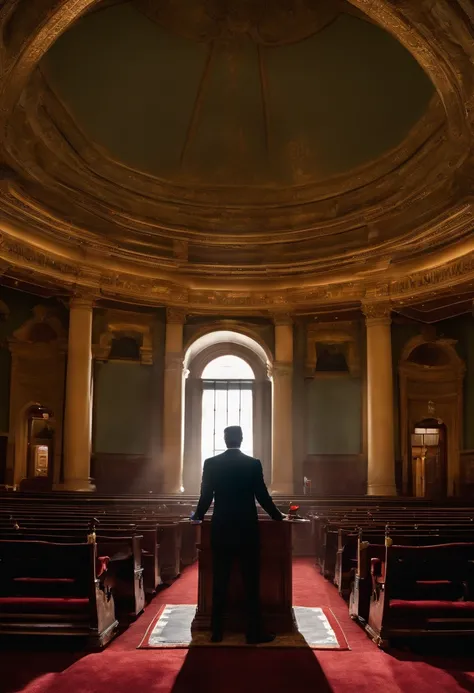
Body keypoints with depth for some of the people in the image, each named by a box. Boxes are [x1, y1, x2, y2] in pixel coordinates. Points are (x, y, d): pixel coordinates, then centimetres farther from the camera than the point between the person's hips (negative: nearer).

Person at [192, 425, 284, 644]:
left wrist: (198, 516, 20)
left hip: (221, 530, 2)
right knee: (251, 583, 5)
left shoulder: (211, 463, -2)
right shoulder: (253, 463, -5)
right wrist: (278, 516, 14)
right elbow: (262, 496, -2)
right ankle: (254, 632, 8)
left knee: (220, 583, 8)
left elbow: (206, 496, 1)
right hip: (247, 530, -1)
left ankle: (217, 632, 12)